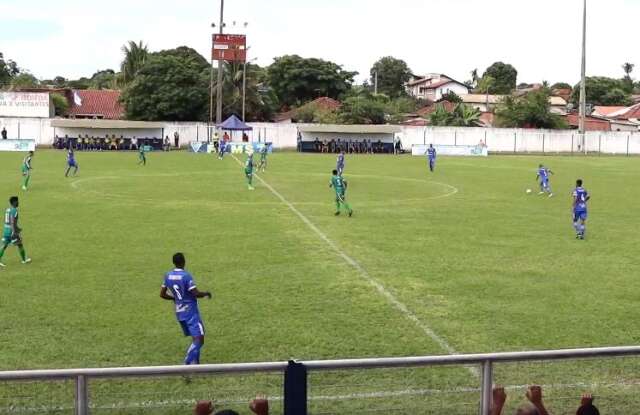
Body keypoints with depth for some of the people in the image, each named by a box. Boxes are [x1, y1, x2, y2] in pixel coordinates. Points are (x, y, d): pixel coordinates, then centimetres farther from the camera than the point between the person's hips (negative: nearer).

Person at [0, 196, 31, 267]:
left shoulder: (7, 209, 13)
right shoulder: (14, 210, -15)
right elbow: (13, 222, -23)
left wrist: (17, 228, 30)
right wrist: (14, 232, -25)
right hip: (12, 231, -8)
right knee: (20, 245, 9)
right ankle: (24, 259, 22)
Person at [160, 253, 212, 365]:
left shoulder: (168, 276, 3)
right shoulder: (186, 276, -17)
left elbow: (162, 294, 9)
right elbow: (196, 293, -19)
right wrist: (206, 293, 0)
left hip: (179, 313, 8)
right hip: (190, 312, -8)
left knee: (195, 339, 17)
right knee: (199, 340, -9)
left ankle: (195, 364, 13)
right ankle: (186, 365, -19)